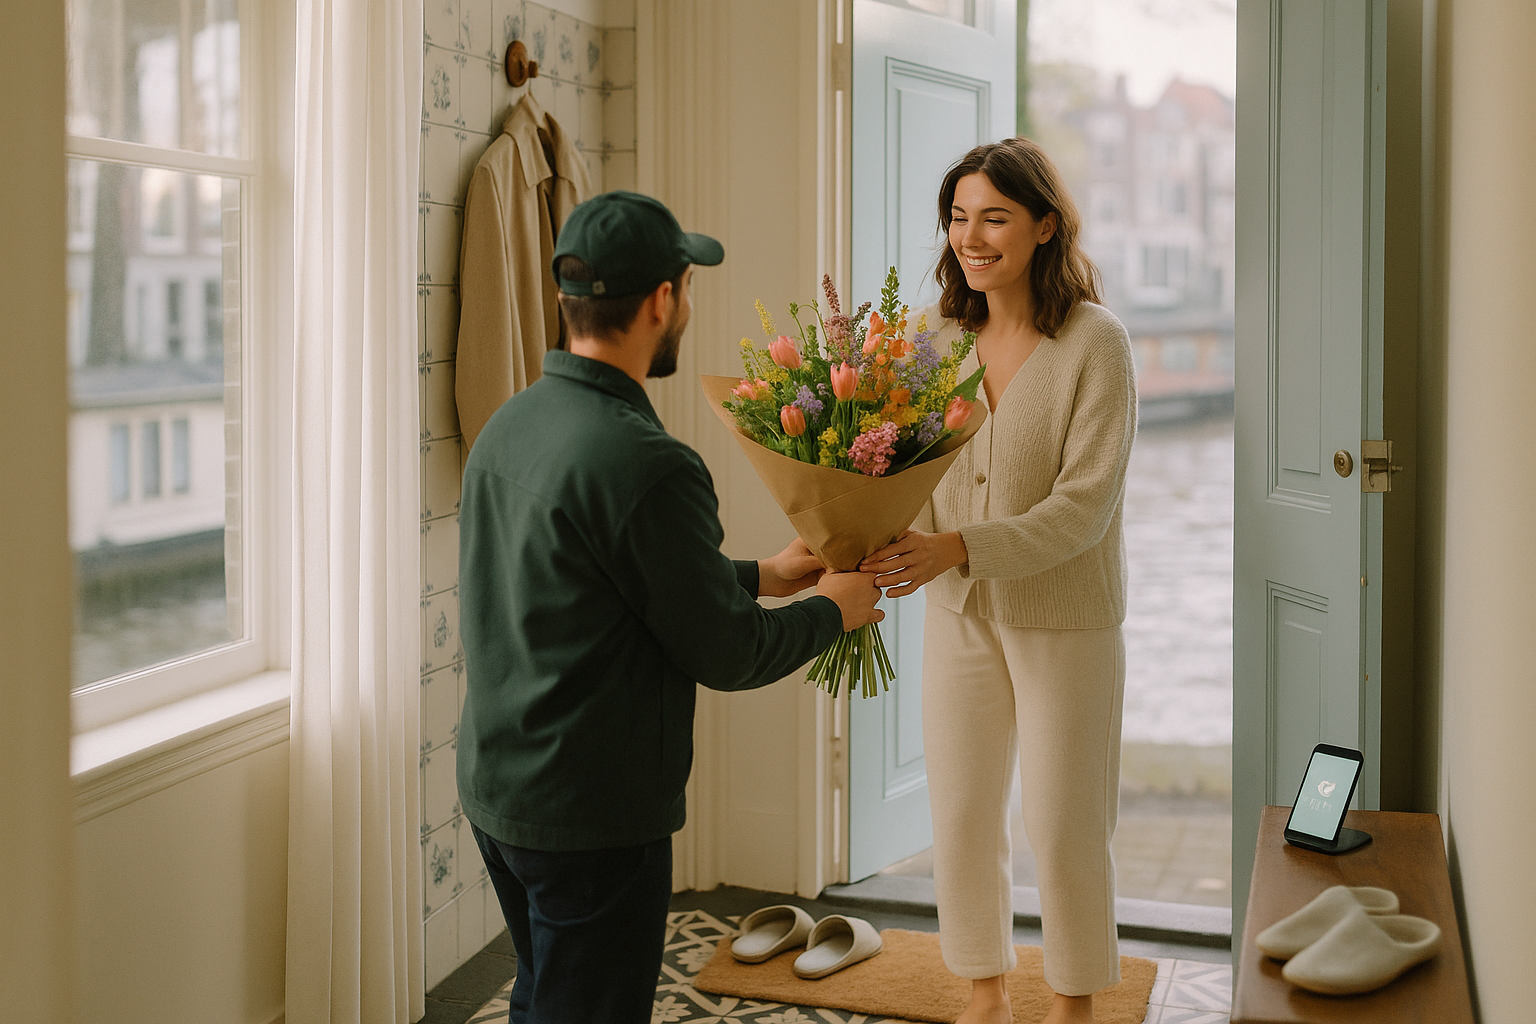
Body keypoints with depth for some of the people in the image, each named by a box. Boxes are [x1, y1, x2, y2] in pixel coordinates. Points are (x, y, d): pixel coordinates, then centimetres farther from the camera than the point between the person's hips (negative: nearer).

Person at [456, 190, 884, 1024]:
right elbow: (726, 654, -15)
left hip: (495, 788, 9)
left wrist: (758, 575, 20)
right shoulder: (647, 464, -25)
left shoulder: (509, 424, 4)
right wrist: (830, 610, 3)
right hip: (594, 814, -8)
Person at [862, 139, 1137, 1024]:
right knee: (961, 817, 12)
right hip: (961, 615, 4)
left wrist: (958, 548, -30)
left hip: (1064, 617, -4)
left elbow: (1084, 506, -20)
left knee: (1067, 828, 8)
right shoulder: (937, 337, -1)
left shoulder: (1095, 342, -15)